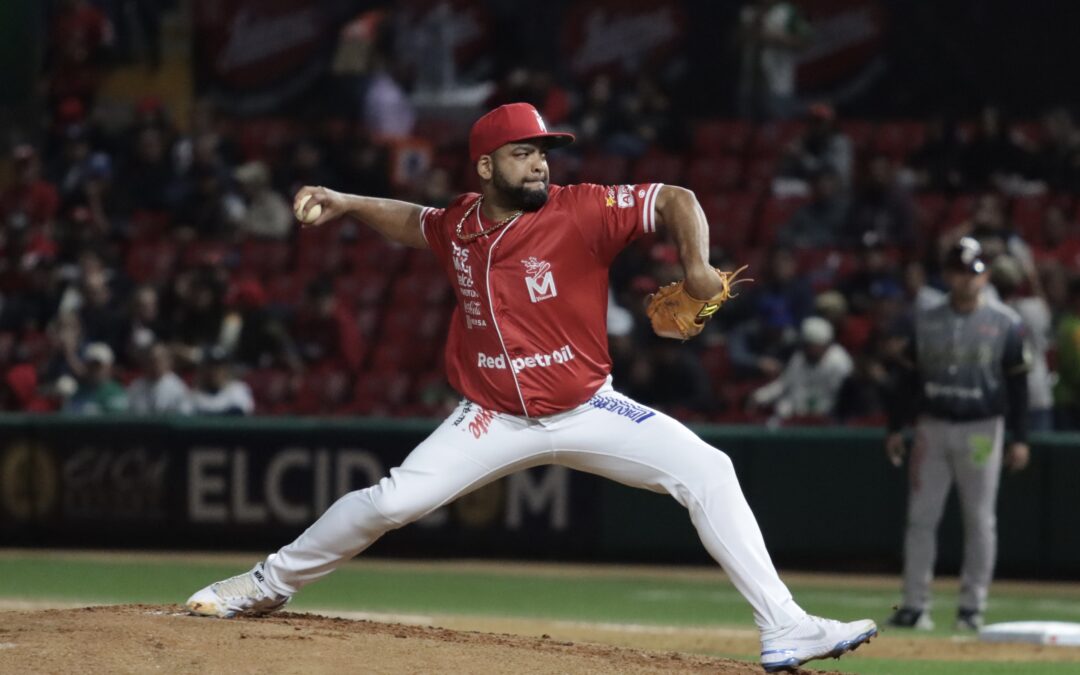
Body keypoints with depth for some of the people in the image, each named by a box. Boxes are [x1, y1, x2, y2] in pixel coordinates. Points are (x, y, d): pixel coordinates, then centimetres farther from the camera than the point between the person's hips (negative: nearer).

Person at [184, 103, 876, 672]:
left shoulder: (580, 212, -14)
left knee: (708, 470, -20)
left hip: (587, 410, -2)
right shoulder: (459, 225, -2)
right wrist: (348, 205, 8)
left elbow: (677, 200, -15)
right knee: (390, 501, -10)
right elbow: (412, 221, 22)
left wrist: (698, 267, -31)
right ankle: (269, 585, 15)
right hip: (493, 419, 2)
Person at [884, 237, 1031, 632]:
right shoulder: (926, 322, 8)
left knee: (979, 520, 0)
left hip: (981, 430, -3)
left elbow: (1017, 383, 0)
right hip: (932, 428, 3)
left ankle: (973, 606, 6)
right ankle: (915, 605, 4)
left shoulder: (1004, 324, 0)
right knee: (921, 517, 0)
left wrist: (1019, 438, -5)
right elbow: (908, 377, 12)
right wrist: (896, 427, 6)